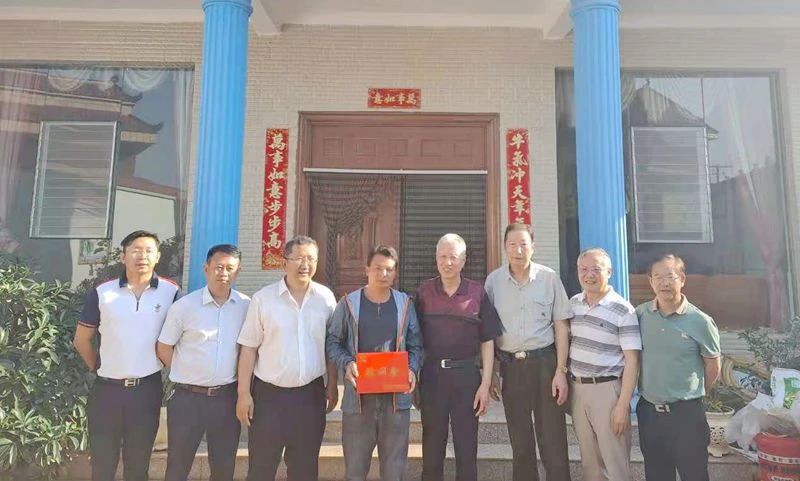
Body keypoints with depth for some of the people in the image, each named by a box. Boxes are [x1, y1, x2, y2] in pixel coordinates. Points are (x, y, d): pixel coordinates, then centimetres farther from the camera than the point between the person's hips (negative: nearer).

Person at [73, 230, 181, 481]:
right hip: (107, 388, 1)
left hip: (147, 389, -1)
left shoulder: (171, 292, -5)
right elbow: (81, 340, 7)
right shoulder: (102, 292, -2)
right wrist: (98, 367, 8)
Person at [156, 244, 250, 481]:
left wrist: (240, 384, 5)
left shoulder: (247, 306, -2)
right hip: (188, 397, -1)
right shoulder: (185, 305, -7)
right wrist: (186, 373, 3)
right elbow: (163, 348, 1)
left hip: (227, 397, 2)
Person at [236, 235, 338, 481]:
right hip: (269, 393, -1)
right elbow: (249, 348, -4)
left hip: (311, 393, 2)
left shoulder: (326, 297, 0)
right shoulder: (263, 298, -6)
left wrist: (332, 385, 6)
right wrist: (244, 393, -7)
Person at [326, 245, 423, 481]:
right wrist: (347, 363, -15)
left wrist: (412, 369, -8)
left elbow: (415, 344, 10)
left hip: (396, 395, 2)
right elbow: (333, 342, 3)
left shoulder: (405, 304, 6)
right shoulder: (348, 303, 0)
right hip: (358, 394, -1)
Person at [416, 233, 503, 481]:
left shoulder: (477, 292, -1)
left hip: (467, 374, -1)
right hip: (432, 374, 1)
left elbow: (487, 341, 1)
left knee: (467, 447, 9)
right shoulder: (424, 291, 1)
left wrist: (485, 384, -4)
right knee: (432, 446, 12)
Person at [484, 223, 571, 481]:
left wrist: (561, 371, -4)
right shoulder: (494, 280, 0)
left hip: (544, 361, -1)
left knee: (553, 440, 3)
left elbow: (561, 326, 0)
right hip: (509, 365, 2)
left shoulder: (549, 278, -3)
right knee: (520, 440, 14)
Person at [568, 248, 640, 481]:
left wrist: (623, 405, -15)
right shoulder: (572, 304, 4)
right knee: (589, 460, 18)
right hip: (577, 387, 5)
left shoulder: (623, 310, -11)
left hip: (607, 389, -5)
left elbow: (631, 361, -12)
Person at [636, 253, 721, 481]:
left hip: (686, 414, -3)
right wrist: (653, 394, 10)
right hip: (648, 411, 3)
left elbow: (713, 366, 1)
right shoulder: (640, 314, -2)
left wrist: (692, 395, 9)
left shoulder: (700, 321, -10)